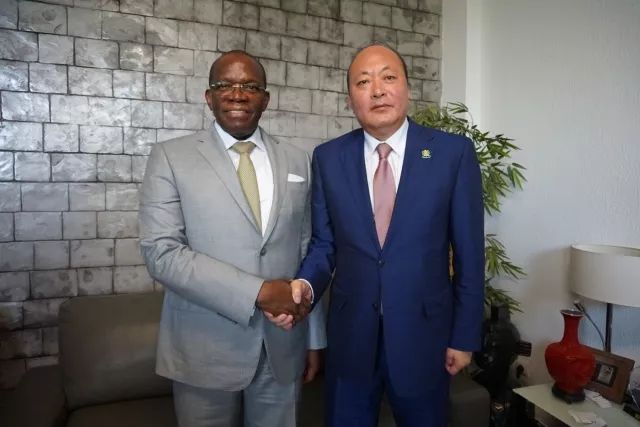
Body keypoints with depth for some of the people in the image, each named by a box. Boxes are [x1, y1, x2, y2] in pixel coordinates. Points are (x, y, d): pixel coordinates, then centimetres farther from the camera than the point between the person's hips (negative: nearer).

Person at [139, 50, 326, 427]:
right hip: (205, 350, -2)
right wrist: (257, 291, -20)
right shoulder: (171, 158, -5)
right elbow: (162, 253, -14)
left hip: (283, 348, 3)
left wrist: (314, 337, 7)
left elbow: (307, 254, 6)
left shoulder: (298, 162, 5)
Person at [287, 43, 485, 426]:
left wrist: (465, 336, -1)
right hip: (350, 333, 2)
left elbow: (469, 252, -4)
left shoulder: (454, 152, -7)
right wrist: (305, 284, -17)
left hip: (423, 332, -1)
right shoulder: (328, 158, -1)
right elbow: (324, 244, 3)